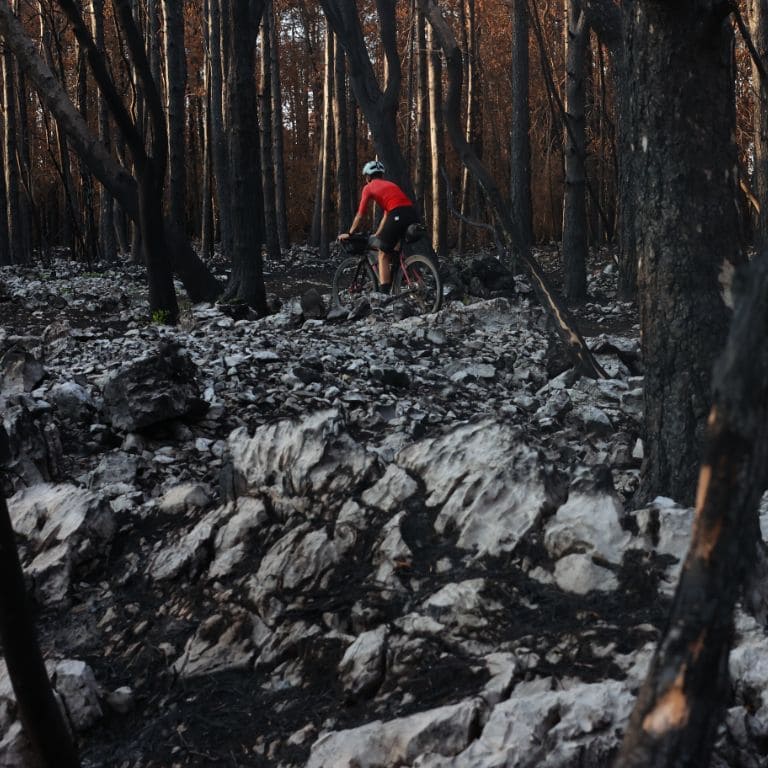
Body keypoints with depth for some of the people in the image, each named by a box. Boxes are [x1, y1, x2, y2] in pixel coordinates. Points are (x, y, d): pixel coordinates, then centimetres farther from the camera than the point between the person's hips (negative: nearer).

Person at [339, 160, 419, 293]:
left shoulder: (369, 187, 15)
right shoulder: (390, 184, 34)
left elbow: (360, 215, 17)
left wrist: (349, 234, 27)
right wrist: (377, 235, 45)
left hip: (398, 215, -6)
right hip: (414, 214, 6)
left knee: (383, 254, 5)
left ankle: (384, 292, -3)